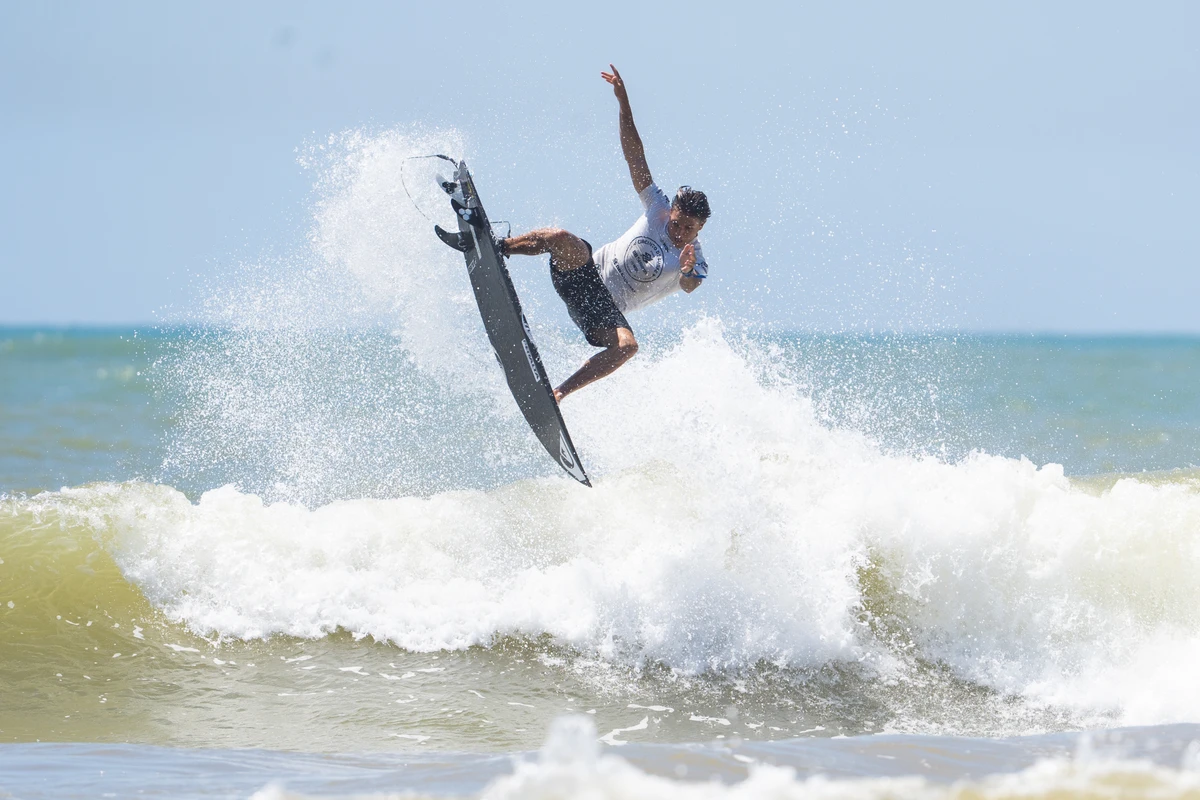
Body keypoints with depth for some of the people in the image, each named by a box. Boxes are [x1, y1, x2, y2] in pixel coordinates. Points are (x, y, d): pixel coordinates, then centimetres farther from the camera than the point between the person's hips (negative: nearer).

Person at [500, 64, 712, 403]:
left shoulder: (696, 265, -2)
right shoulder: (660, 208, 3)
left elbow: (689, 286, -26)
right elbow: (634, 156, 1)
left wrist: (687, 272, -50)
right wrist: (623, 102, -6)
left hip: (607, 308, -1)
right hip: (588, 271, 1)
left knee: (627, 346, -33)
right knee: (561, 239, -31)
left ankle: (560, 393, -28)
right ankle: (494, 247, -16)